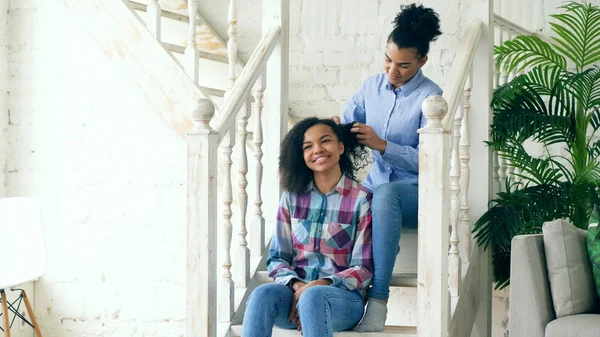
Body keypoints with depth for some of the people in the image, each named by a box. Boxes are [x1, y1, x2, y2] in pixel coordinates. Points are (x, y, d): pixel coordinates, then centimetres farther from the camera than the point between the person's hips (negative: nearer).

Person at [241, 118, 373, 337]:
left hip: (344, 297, -3)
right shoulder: (292, 196, 11)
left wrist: (321, 284, -18)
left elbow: (364, 269, -1)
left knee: (313, 296, -38)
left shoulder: (361, 199, 0)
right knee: (263, 294, -31)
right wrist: (296, 285, -11)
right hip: (295, 291, 3)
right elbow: (277, 257, 11)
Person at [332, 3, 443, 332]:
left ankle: (378, 299, -40)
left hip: (415, 191, -5)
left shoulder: (430, 97, -11)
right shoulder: (372, 86, 6)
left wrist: (381, 144, -26)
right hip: (377, 183, 5)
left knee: (385, 193, -41)